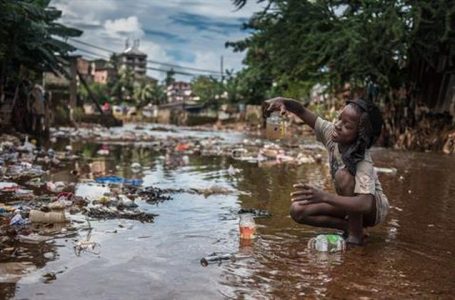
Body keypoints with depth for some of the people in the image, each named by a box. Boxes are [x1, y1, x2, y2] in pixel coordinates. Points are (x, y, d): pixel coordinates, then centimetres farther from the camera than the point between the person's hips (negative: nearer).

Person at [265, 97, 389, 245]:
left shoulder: (363, 163, -34)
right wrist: (284, 102, -37)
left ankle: (356, 234, -20)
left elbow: (365, 204, -46)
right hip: (350, 203, 6)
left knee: (343, 175, -36)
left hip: (374, 206, -6)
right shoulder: (331, 133, -17)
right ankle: (349, 226, -4)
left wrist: (323, 196, -57)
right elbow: (302, 111, -14)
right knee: (297, 210, -15)